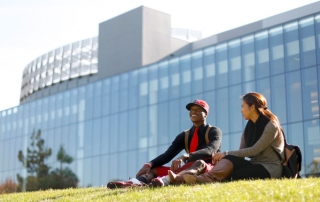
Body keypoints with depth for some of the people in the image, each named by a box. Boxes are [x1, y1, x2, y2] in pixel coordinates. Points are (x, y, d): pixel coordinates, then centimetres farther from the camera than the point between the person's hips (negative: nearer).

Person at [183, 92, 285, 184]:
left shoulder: (271, 126, -11)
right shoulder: (249, 127, 13)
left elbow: (254, 150, -19)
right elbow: (242, 152, 3)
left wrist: (226, 154, -19)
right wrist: (225, 156, -18)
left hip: (271, 168, -5)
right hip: (255, 165, 5)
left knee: (231, 175, -29)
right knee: (231, 159, -26)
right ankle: (206, 178, -53)